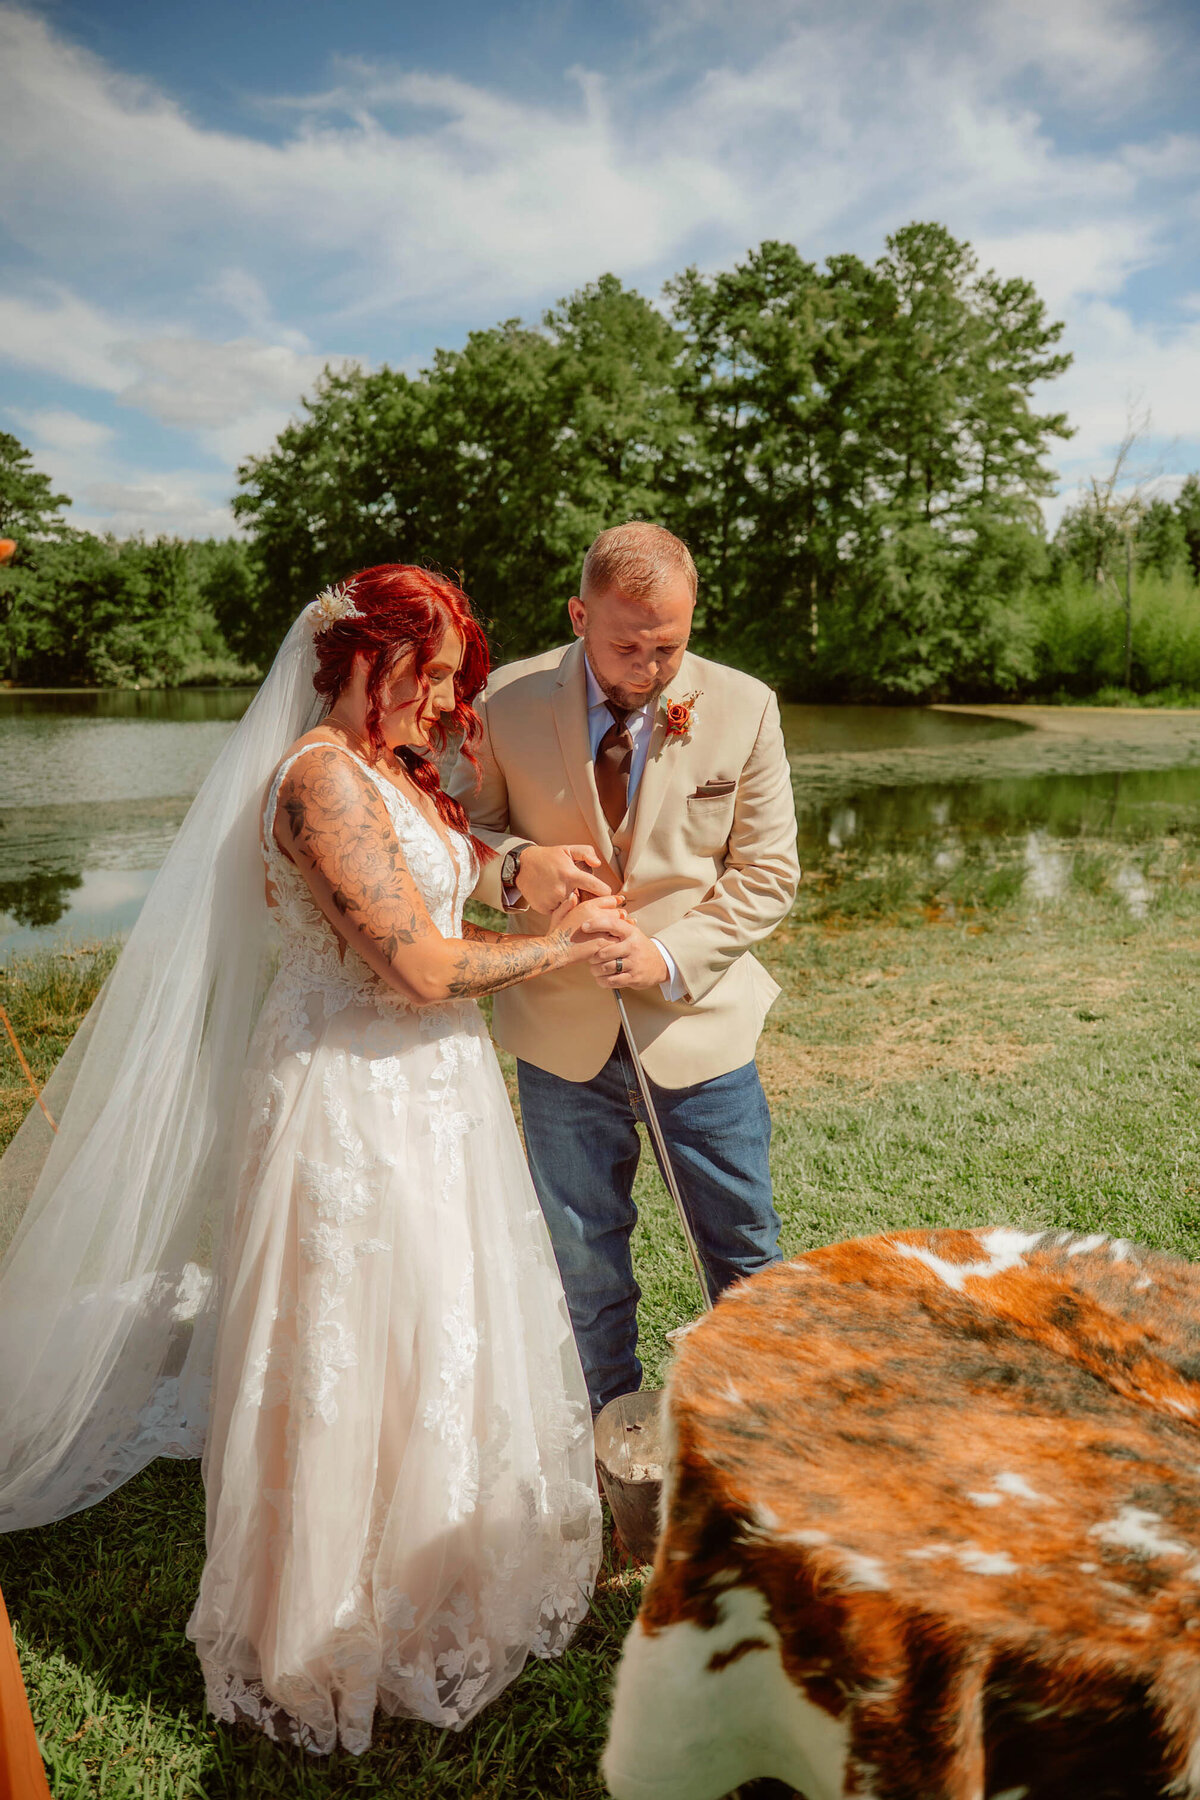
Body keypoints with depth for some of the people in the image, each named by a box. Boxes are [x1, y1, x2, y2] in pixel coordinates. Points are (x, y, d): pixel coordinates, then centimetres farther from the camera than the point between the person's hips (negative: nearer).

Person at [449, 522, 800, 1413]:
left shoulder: (744, 707, -8)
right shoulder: (507, 701, -9)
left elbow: (767, 873, -4)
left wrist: (670, 957, -19)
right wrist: (516, 867, -23)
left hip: (699, 1019, 0)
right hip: (562, 1029, 1)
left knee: (746, 1247, 15)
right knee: (583, 1257, 16)